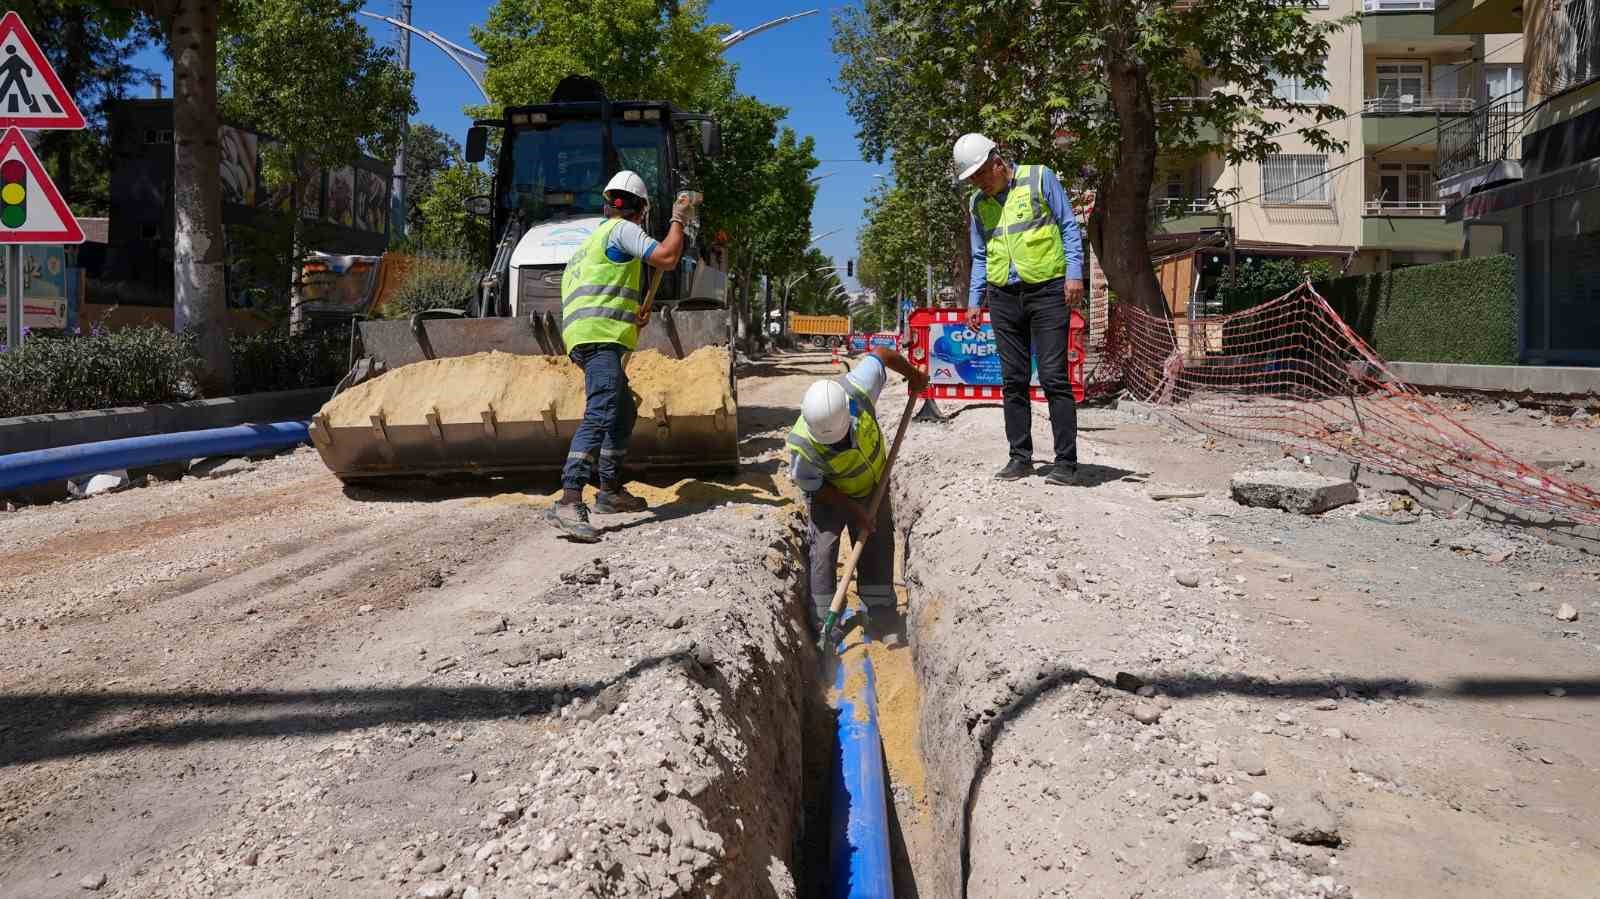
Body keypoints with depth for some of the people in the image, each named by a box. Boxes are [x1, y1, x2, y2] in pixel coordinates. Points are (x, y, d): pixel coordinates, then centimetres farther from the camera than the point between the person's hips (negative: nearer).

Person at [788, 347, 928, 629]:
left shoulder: (858, 389, -37)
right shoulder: (802, 445, -39)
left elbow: (881, 353, -16)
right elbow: (814, 487, -20)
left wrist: (914, 375, -1)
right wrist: (855, 510, -21)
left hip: (873, 485, 4)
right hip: (828, 494, -3)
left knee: (879, 545, 8)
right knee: (824, 548, -12)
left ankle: (881, 611, 23)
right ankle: (824, 622, -1)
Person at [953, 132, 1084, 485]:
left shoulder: (1040, 179, 1)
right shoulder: (978, 203, 15)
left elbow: (1069, 228, 0)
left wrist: (1074, 273, -10)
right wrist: (974, 300, 11)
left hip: (1047, 292, -5)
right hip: (1004, 298, 5)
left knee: (1053, 376, -8)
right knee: (1013, 381, 5)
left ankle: (1066, 461, -4)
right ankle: (1020, 457, 13)